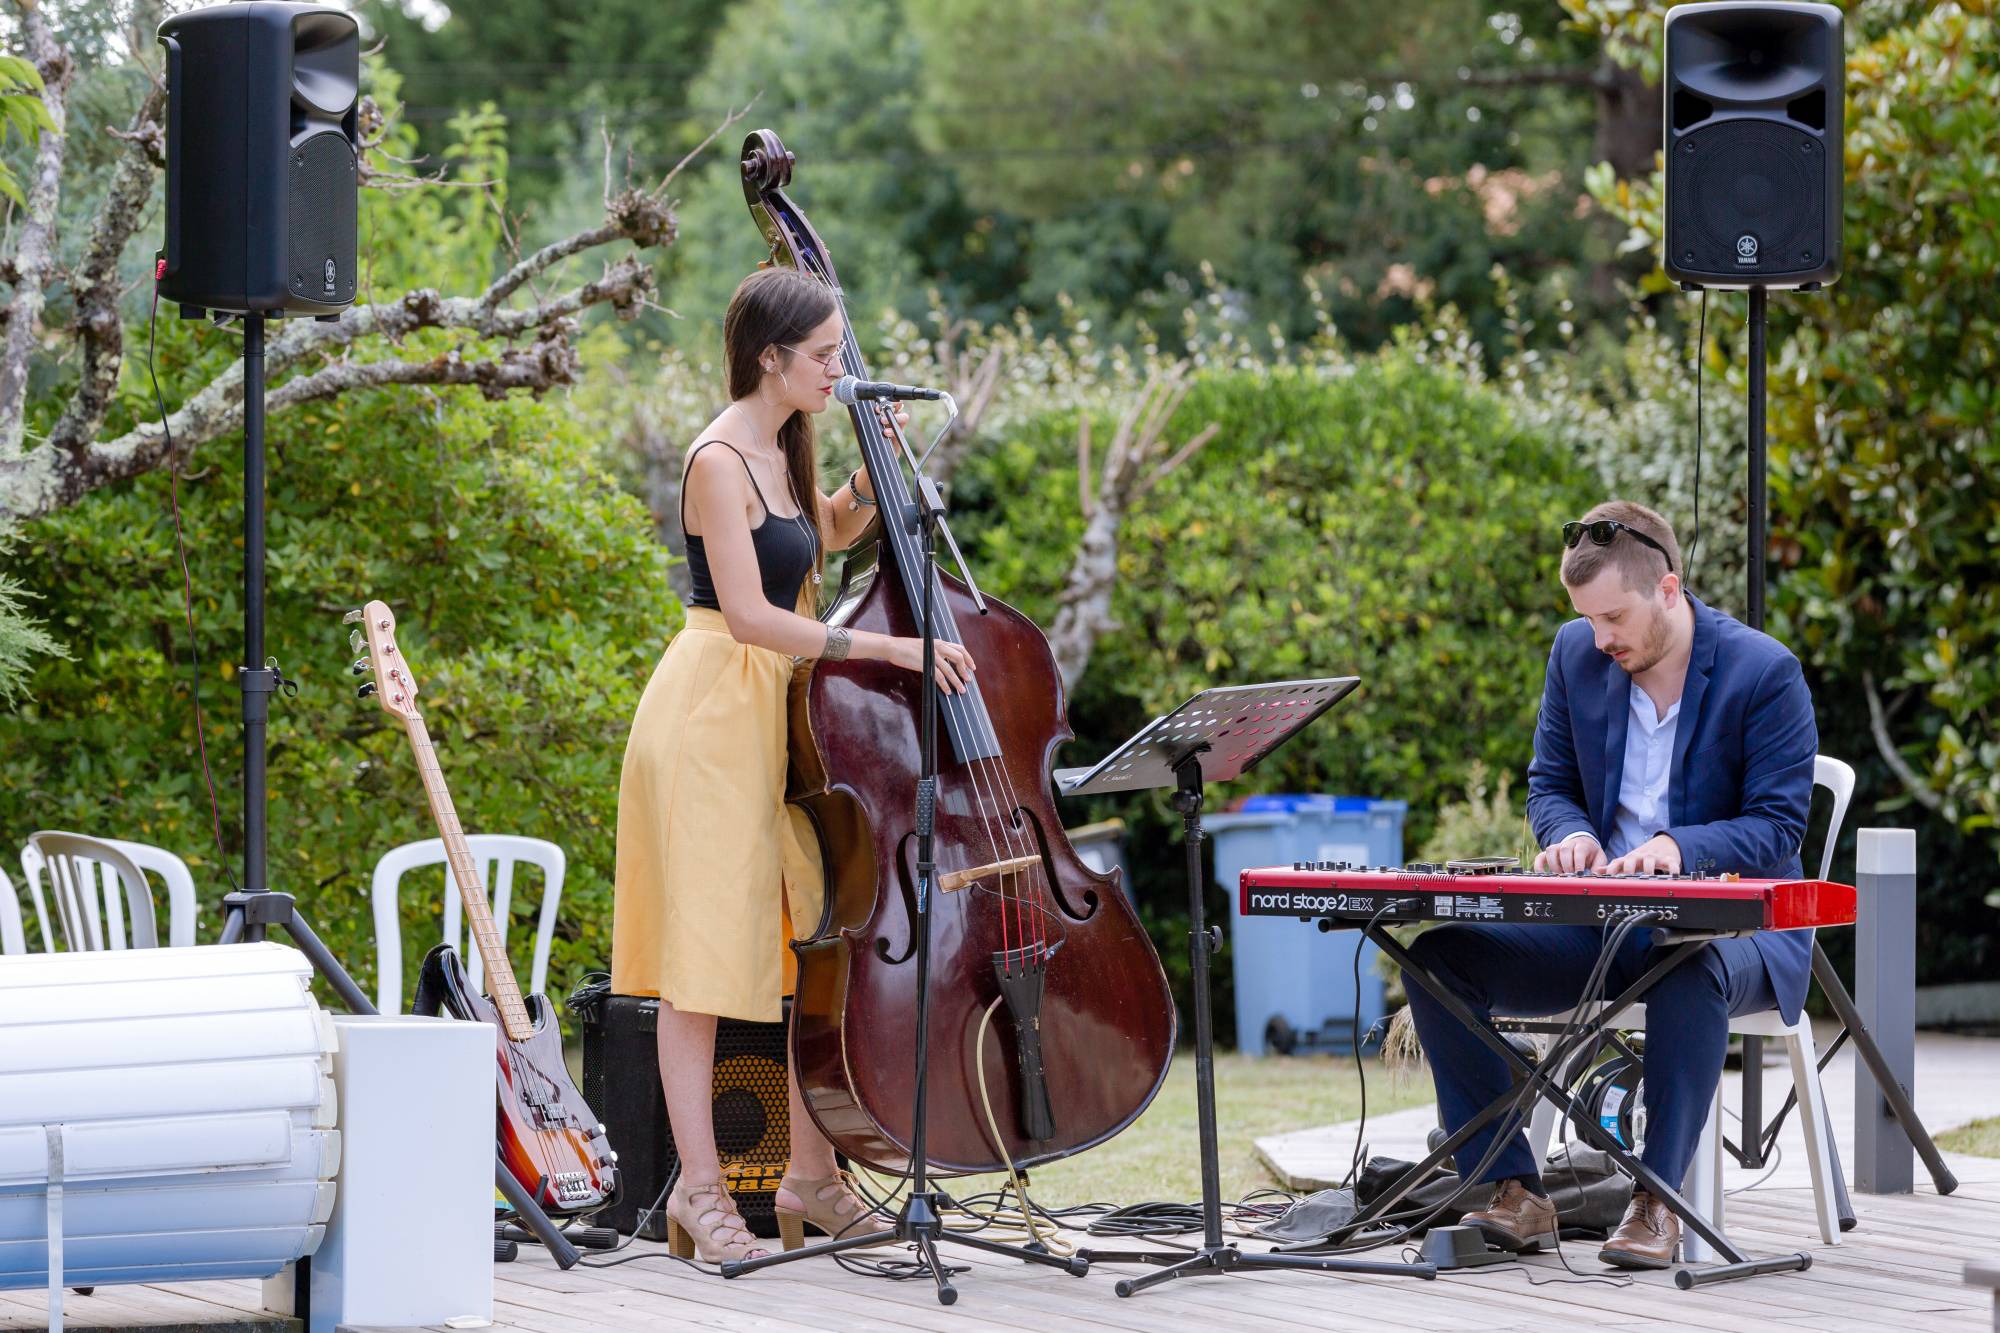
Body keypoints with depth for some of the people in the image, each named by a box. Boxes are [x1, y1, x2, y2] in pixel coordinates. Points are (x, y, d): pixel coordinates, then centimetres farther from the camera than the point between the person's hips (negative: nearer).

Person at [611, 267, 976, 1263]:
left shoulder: (781, 452, 11)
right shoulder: (720, 460, -15)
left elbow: (828, 536, 32)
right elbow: (750, 614, -21)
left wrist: (872, 477, 11)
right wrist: (889, 648, -23)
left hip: (779, 713, 9)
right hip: (714, 717, -9)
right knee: (708, 952, -5)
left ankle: (810, 1174, 15)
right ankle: (699, 1187, -1)